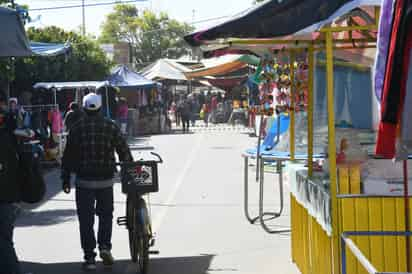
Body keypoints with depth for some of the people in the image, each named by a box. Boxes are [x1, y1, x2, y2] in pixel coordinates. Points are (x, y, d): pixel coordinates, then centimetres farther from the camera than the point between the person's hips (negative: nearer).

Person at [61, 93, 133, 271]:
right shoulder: (111, 127, -3)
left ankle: (89, 257, 4)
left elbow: (68, 156, 0)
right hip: (106, 180, 1)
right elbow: (124, 151, 0)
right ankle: (105, 246, 0)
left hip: (84, 181, -1)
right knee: (106, 214, 18)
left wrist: (65, 179, 7)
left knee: (86, 219, 5)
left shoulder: (77, 129, -3)